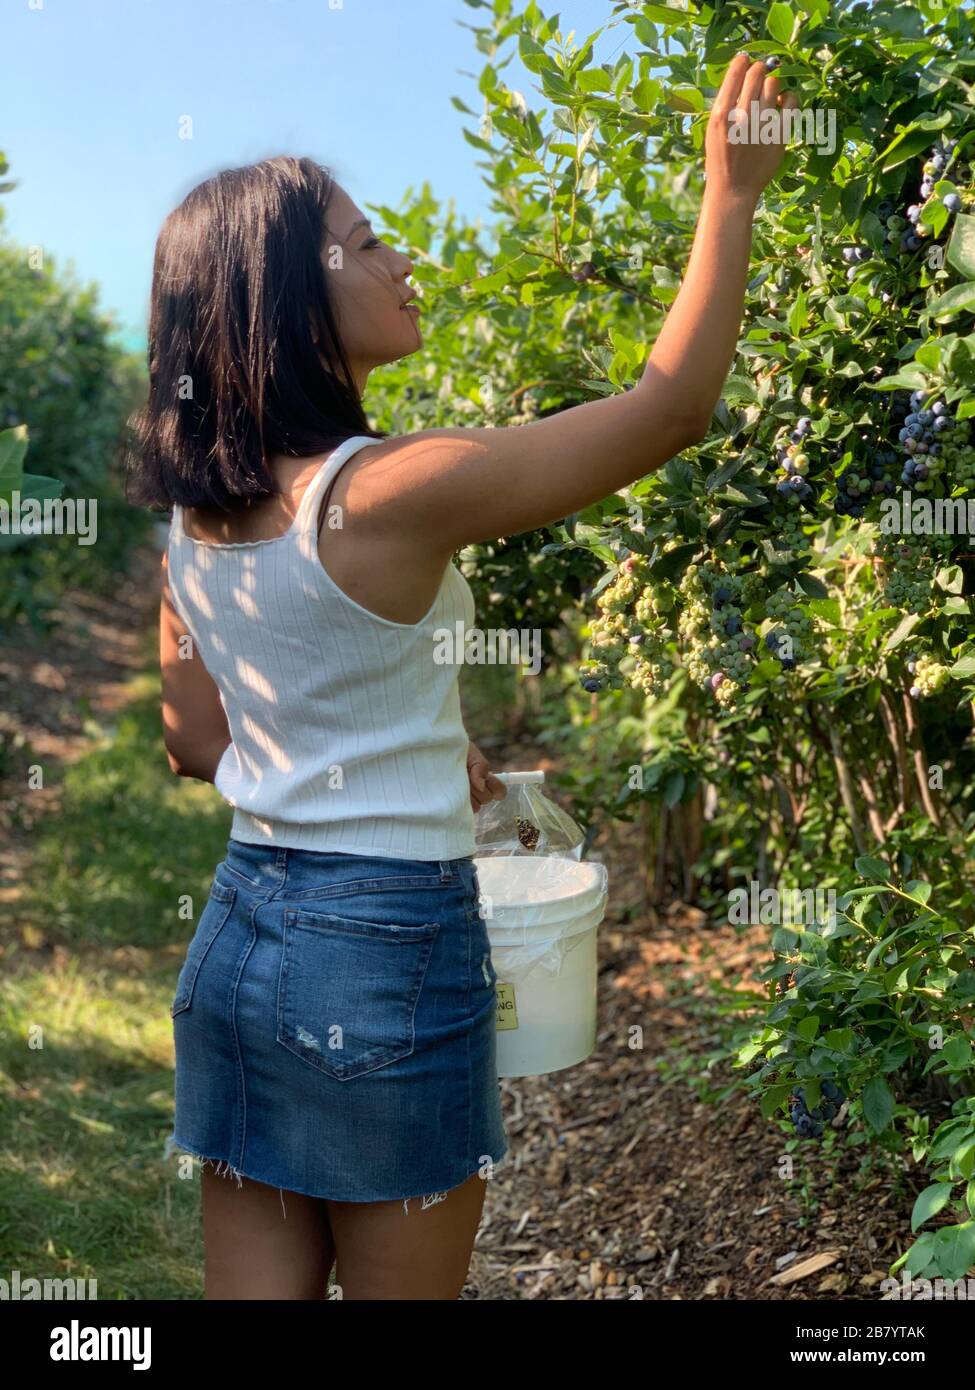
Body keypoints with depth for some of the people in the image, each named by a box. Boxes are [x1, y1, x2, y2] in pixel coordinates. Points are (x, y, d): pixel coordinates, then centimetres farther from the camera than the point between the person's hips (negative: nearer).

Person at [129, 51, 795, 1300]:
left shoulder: (196, 518, 2)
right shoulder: (391, 493, -20)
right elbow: (671, 409, -14)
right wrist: (732, 194, -4)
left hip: (238, 930, 7)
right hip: (388, 952, -6)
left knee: (255, 1282, 18)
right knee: (400, 1284, 15)